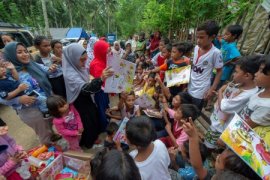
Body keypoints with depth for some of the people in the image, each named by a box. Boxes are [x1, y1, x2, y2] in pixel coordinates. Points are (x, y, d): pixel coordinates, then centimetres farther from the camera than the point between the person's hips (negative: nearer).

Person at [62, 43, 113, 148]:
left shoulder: (78, 67, -5)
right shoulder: (70, 74, -31)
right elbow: (85, 88, -45)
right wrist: (101, 79, -59)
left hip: (86, 99, 9)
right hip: (80, 103, -9)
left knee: (94, 116, 24)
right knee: (88, 122, 9)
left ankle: (93, 137, 49)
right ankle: (88, 142, 37)